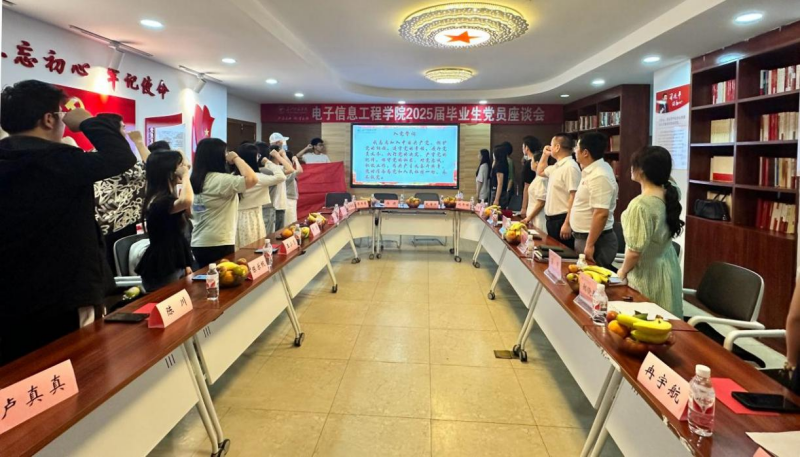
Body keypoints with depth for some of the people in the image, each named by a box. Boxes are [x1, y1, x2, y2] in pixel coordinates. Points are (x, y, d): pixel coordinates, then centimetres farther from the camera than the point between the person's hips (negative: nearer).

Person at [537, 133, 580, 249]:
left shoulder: (570, 167, -18)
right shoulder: (556, 166, 12)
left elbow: (574, 198, -23)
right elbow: (540, 172, 33)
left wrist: (567, 224, -26)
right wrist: (545, 155, 18)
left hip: (562, 220, -9)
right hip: (552, 219, 9)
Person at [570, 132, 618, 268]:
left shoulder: (599, 176, -23)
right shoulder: (593, 170, 8)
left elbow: (601, 214, -28)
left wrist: (590, 245, -27)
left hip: (595, 240, -10)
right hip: (583, 236, 10)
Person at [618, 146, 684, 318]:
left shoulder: (641, 204, -24)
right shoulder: (669, 196, 0)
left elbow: (635, 251, -22)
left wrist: (622, 271, -6)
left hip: (647, 274, -8)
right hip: (668, 267, 8)